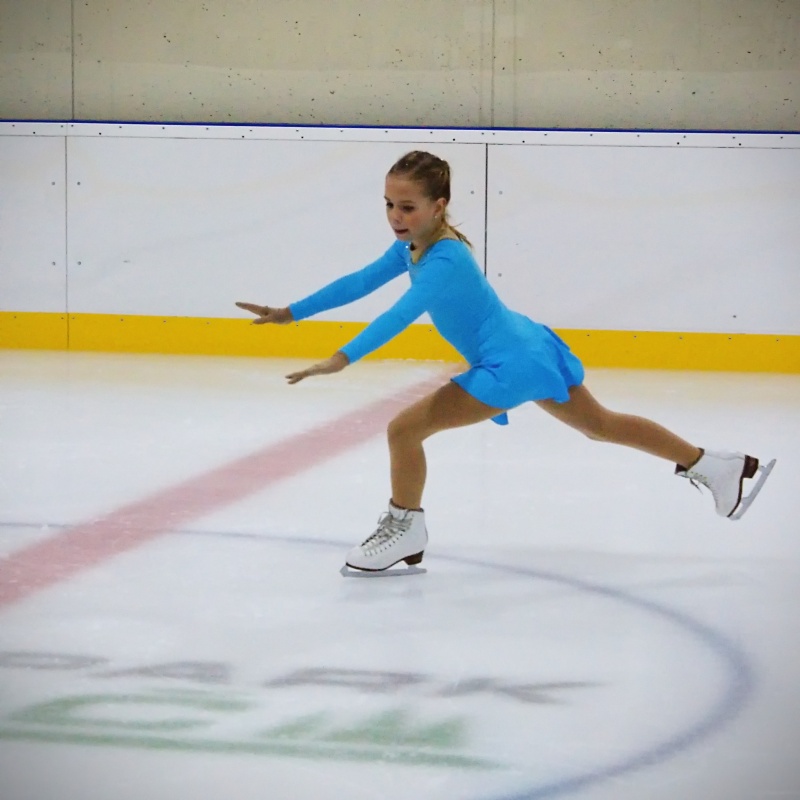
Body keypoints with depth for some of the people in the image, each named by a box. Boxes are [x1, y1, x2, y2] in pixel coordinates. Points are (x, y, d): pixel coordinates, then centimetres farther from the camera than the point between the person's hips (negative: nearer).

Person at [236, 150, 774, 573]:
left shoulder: (444, 259, -24)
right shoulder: (412, 247, 3)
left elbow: (402, 314, -38)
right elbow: (359, 283, 9)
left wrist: (344, 358, -47)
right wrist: (292, 313, 6)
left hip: (511, 366, -11)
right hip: (530, 347, 11)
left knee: (405, 428, -12)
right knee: (602, 425, 24)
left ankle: (406, 533, 8)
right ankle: (717, 467, 34)